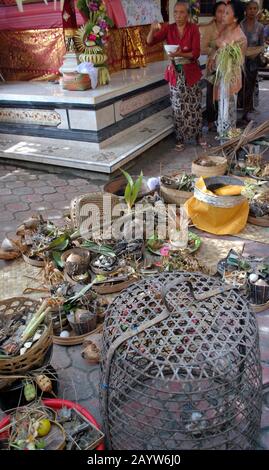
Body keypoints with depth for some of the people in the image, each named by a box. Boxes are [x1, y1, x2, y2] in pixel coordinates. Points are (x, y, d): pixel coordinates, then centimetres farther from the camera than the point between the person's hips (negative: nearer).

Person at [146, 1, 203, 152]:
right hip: (175, 72, 1)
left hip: (191, 71, -1)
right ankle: (180, 139, 15)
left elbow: (196, 53, -13)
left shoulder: (193, 28, -6)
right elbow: (150, 42, -7)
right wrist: (152, 30, -27)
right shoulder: (168, 28, 0)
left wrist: (181, 54, -30)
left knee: (195, 105, 6)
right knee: (179, 107, 4)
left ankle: (198, 135, 23)